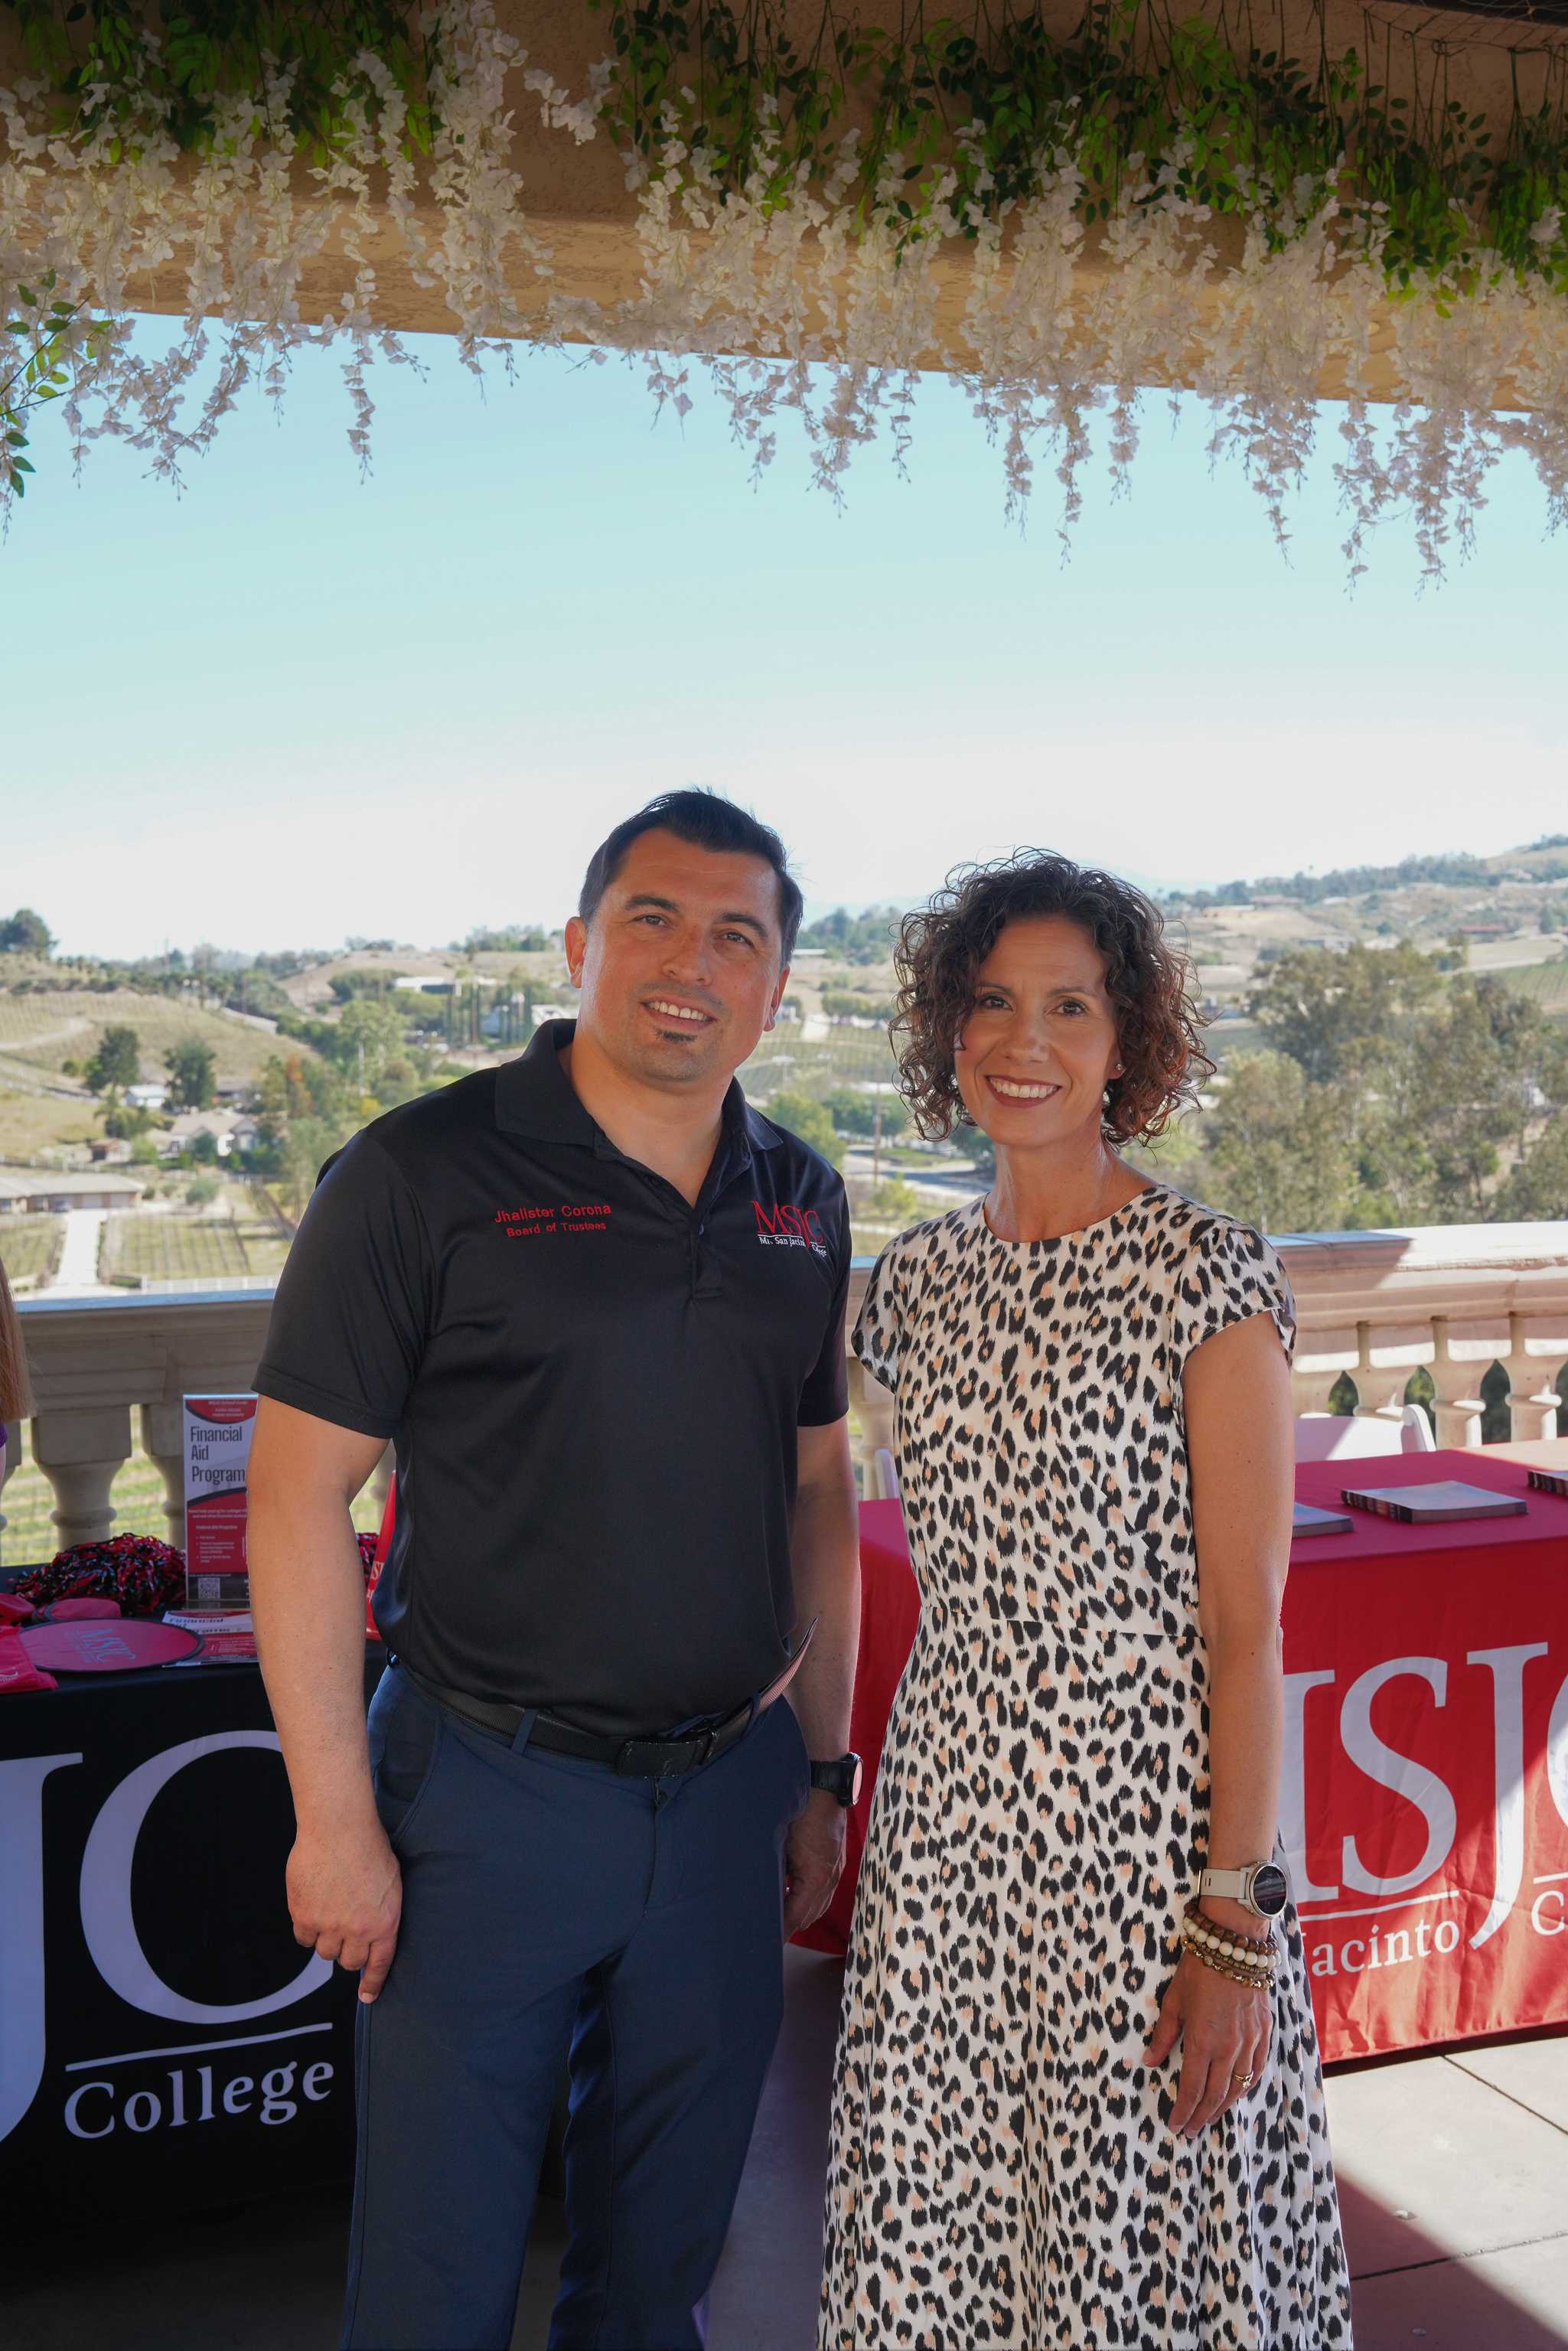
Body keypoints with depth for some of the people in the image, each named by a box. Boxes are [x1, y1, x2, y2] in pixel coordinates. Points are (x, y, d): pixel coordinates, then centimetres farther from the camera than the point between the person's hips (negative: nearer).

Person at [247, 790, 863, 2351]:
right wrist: (334, 1819, -13)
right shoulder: (423, 1173, -10)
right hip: (487, 1793, -4)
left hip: (727, 1794, 5)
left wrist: (822, 1771, 12)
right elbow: (300, 1492, -11)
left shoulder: (800, 1206, 6)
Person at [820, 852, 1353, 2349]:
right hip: (949, 1823, 5)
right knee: (941, 2228, 15)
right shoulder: (918, 1282, 6)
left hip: (1146, 1823, -5)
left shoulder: (1207, 1280, -11)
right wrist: (871, 1791, 12)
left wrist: (1235, 1917, -14)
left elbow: (1245, 1629, -11)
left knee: (1139, 2228, 9)